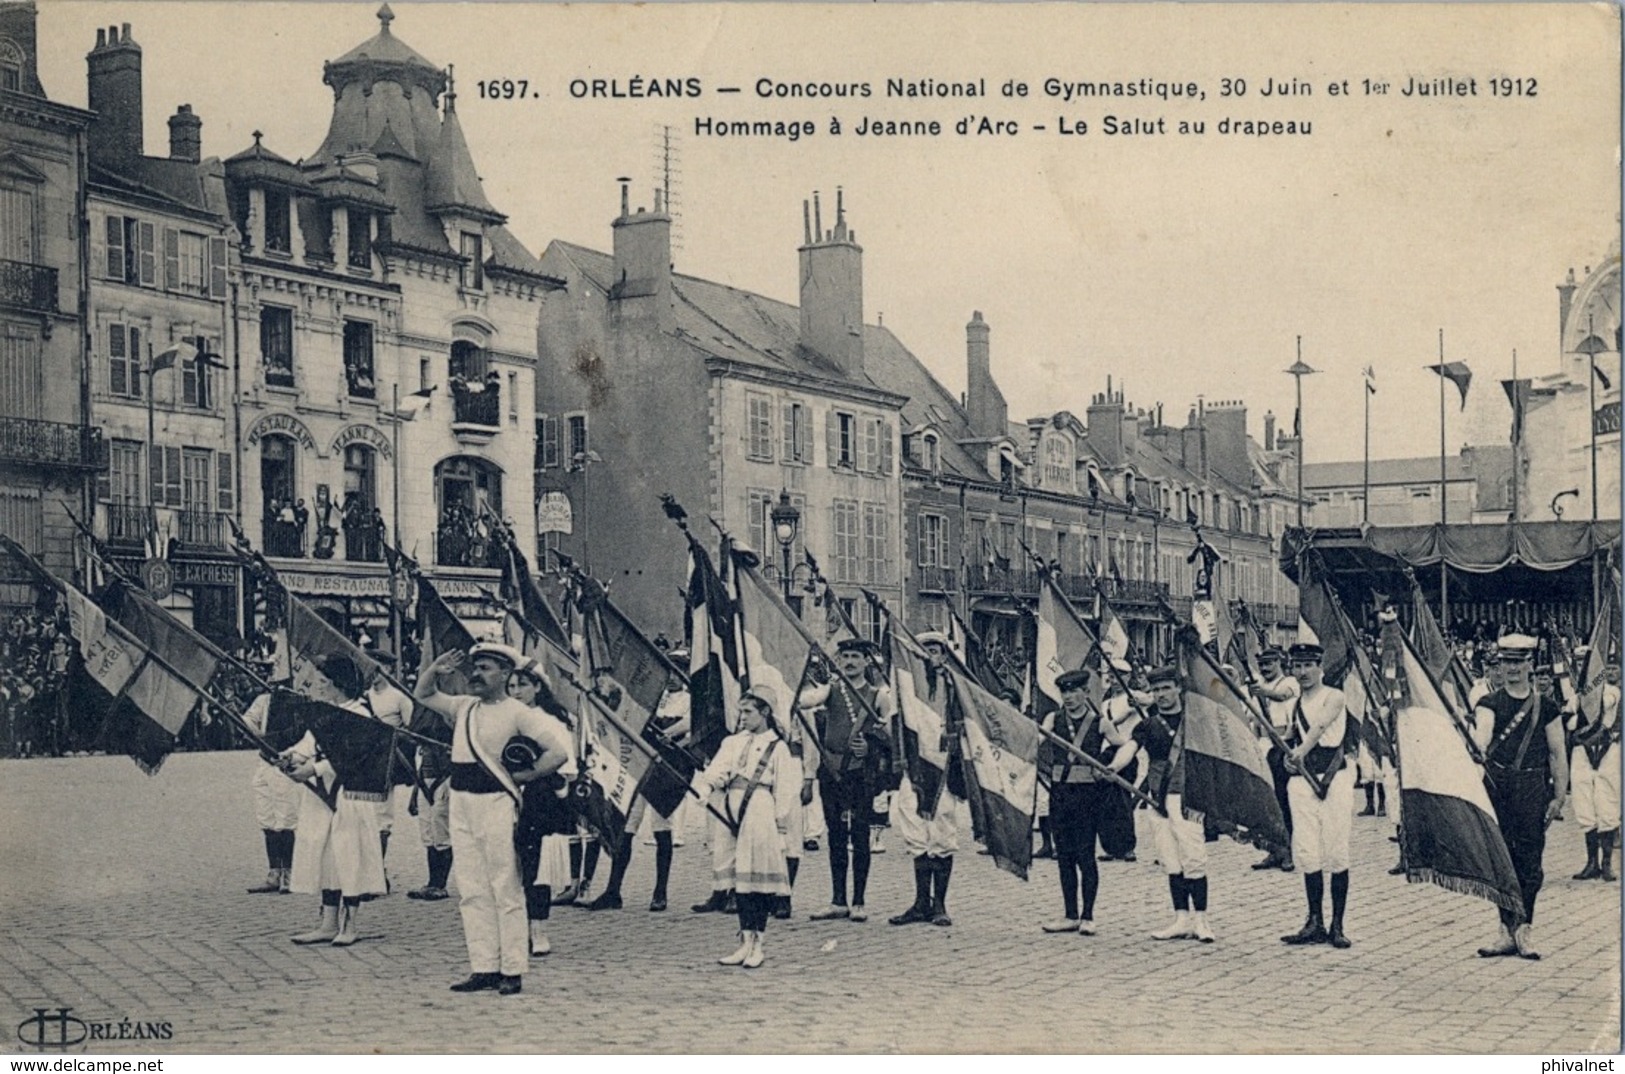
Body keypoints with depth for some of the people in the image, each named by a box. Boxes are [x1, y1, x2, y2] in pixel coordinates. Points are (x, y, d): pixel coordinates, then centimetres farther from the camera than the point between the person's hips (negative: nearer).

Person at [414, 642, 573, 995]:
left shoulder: (517, 714, -6)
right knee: (472, 892, 7)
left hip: (497, 805, -7)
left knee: (506, 891, -4)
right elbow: (423, 694, 26)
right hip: (461, 805, 7)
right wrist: (435, 670, 7)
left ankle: (512, 971, -1)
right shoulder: (463, 707, 13)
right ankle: (484, 968, 11)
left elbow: (559, 750, -11)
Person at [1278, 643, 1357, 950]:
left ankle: (1337, 925, 1)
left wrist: (1302, 749, -38)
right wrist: (1287, 754, 2)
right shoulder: (1295, 705, 15)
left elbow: (1321, 724, -21)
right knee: (1306, 853, 1)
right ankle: (1315, 923, 8)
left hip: (1334, 778, -5)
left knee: (1336, 853, -5)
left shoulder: (1334, 697, -2)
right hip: (1302, 780, 5)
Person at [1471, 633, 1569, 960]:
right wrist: (1477, 745, -36)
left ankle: (1524, 930, 6)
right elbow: (1482, 735, -13)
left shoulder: (1545, 707, 5)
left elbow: (1557, 754, 6)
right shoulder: (1489, 704, 5)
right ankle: (1508, 931, 12)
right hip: (1497, 786, 1)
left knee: (1530, 861, -1)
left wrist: (1558, 797, 1)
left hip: (1532, 789, -1)